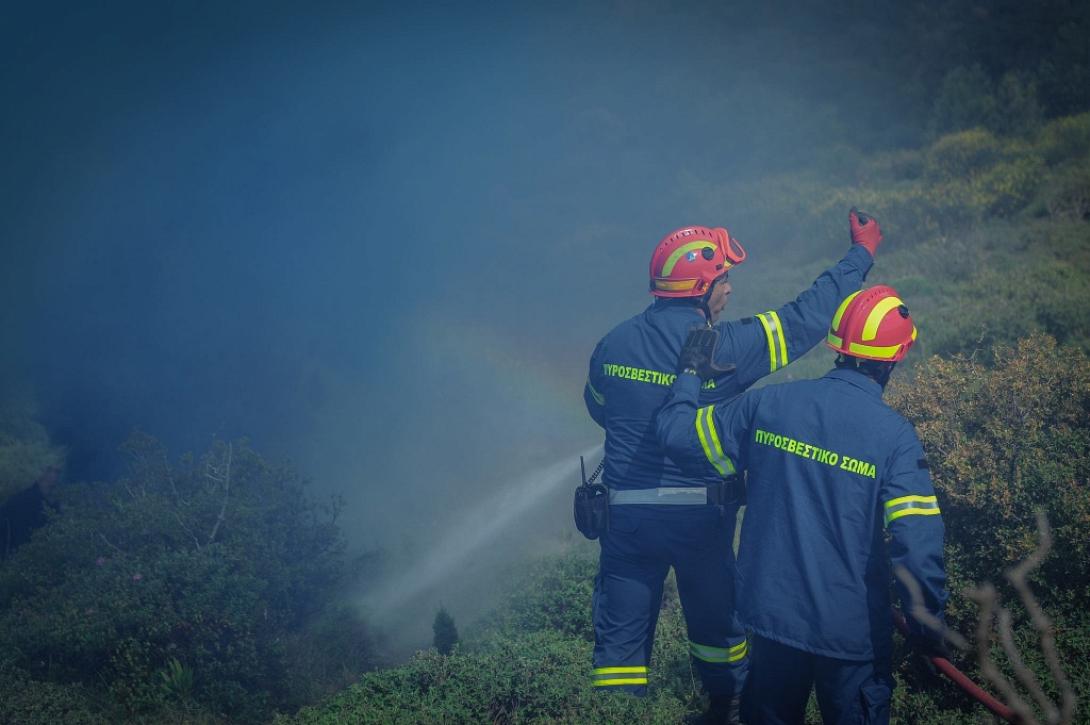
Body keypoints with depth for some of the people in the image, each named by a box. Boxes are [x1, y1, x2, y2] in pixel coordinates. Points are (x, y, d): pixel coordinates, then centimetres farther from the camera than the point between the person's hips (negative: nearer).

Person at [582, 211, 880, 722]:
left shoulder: (613, 345, -2)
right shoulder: (727, 347, -15)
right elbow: (807, 318, -8)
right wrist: (861, 255, 3)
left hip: (626, 513, 2)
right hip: (699, 512, -2)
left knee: (621, 630, 9)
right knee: (715, 617, 21)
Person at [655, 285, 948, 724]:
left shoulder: (768, 404, -8)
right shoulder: (895, 436, -16)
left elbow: (679, 437, 2)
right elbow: (919, 544, -19)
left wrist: (690, 373, 18)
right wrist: (928, 626, -5)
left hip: (769, 611, 3)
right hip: (851, 630, -3)